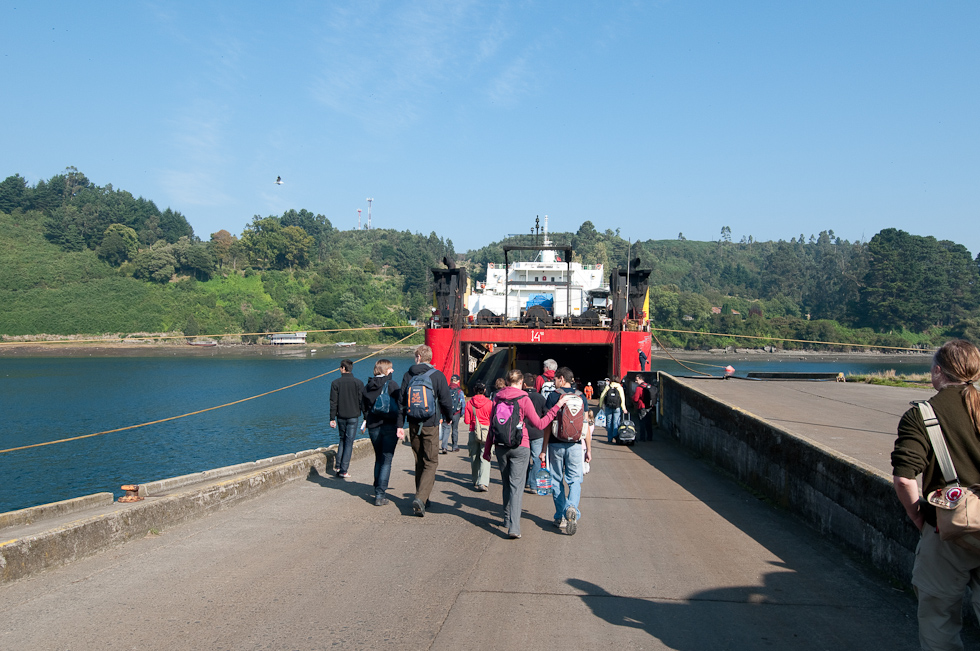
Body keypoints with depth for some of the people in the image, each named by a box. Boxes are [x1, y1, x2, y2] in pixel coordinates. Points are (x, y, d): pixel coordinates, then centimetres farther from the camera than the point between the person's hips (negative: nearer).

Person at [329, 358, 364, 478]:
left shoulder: (335, 383, -2)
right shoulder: (358, 383, -3)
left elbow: (333, 402, -2)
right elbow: (362, 402, -4)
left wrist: (332, 418, 3)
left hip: (340, 417, 2)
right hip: (353, 417, -2)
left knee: (342, 439, 19)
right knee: (349, 442, 1)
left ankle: (338, 466, 12)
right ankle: (343, 470, -2)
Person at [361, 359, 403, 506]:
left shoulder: (367, 387, 6)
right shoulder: (392, 385, -7)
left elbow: (363, 407, 12)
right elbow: (399, 407, -14)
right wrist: (400, 426, -16)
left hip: (373, 427, 5)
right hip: (389, 426, -4)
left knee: (378, 459, 19)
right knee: (387, 460, -1)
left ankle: (379, 491, 23)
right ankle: (380, 495, -7)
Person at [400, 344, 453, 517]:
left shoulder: (408, 375, 3)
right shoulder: (437, 375, -7)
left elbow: (402, 400, 7)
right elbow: (446, 400, -5)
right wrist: (449, 417, 14)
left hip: (413, 424, 4)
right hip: (430, 425, -4)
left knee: (419, 462, 16)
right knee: (431, 462, 0)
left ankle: (422, 498, 24)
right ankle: (420, 498, -16)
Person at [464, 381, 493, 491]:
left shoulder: (469, 403, -2)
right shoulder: (489, 403, -6)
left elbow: (466, 421, 0)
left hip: (473, 432, 2)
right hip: (486, 431, -2)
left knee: (474, 457, 15)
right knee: (484, 458, -4)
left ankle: (476, 482, 23)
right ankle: (483, 482, -17)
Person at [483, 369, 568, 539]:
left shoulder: (497, 398, 3)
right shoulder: (523, 399, -8)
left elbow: (492, 425, 7)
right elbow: (539, 424, -7)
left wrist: (487, 449, 15)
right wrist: (557, 407, -3)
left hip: (500, 447, 4)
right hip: (520, 447, -4)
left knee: (507, 484, 19)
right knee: (516, 486, -3)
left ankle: (507, 520, 29)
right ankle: (513, 527, -11)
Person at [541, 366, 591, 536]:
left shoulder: (553, 396, -4)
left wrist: (543, 450, -1)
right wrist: (588, 449, 10)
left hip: (556, 445, -1)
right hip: (574, 445, 1)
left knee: (557, 481, 11)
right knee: (575, 480, 5)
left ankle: (560, 517, 14)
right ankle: (572, 508, -21)